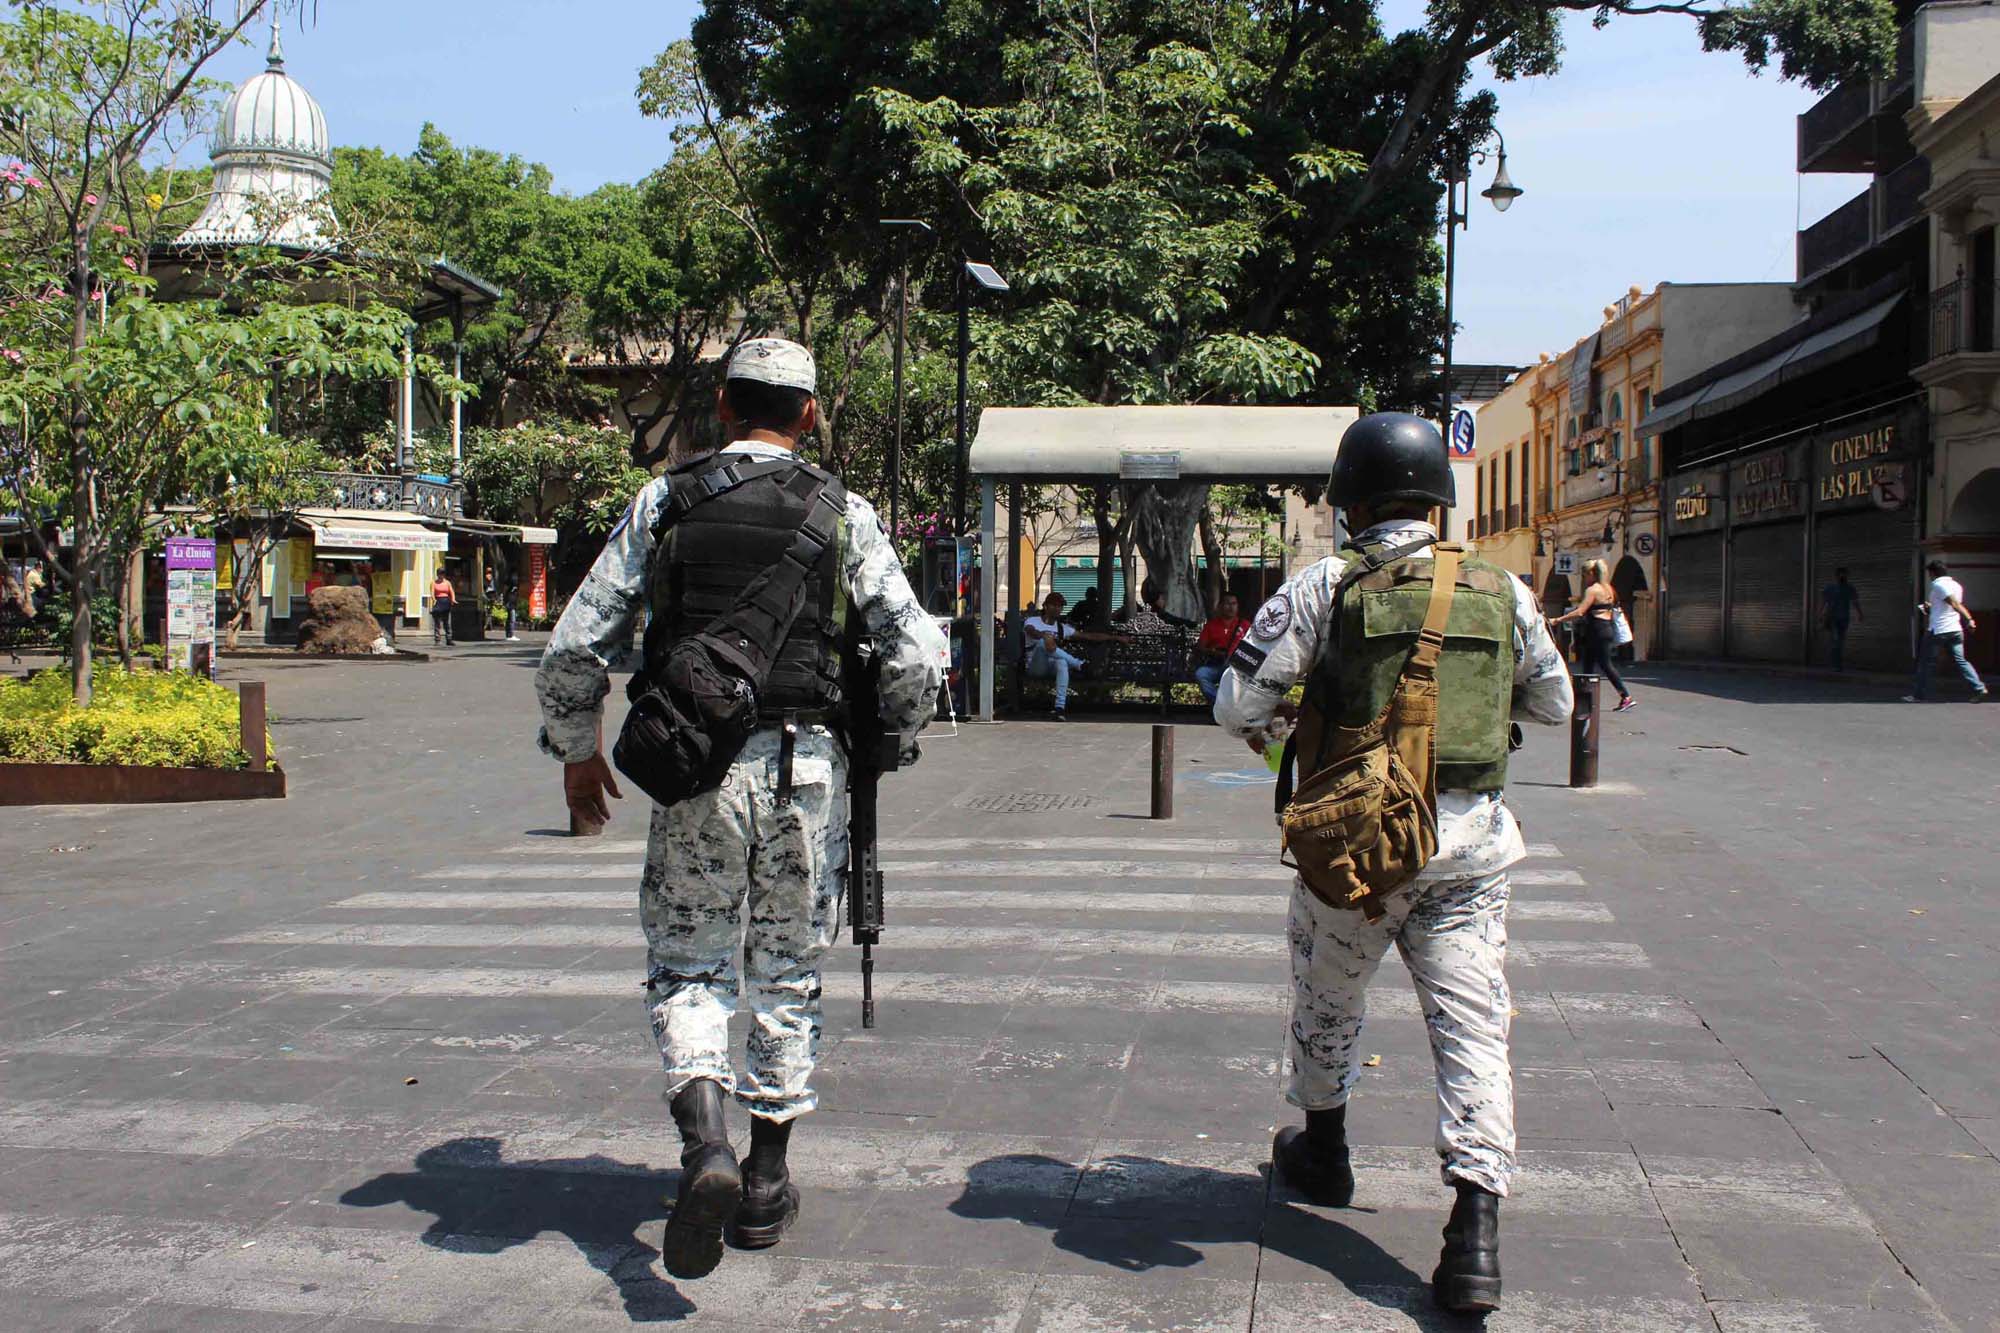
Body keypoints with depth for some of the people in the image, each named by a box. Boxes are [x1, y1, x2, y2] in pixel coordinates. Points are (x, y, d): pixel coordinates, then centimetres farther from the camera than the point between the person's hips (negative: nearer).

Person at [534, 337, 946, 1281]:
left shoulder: (663, 502, 3)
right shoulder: (841, 513, 2)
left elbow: (574, 647, 1)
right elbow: (917, 658, -4)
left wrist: (576, 751, 16)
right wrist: (889, 742, 15)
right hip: (805, 766, 1)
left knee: (687, 970, 12)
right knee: (788, 977, 14)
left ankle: (705, 1146, -12)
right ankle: (766, 1186, 22)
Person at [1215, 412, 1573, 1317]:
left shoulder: (1324, 587, -6)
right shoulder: (1501, 590, 4)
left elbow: (1238, 703, -6)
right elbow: (1553, 704, 17)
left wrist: (1262, 727, 17)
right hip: (1469, 845, 2)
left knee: (1327, 1003, 21)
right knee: (1472, 1022, 2)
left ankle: (1323, 1154, 41)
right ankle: (1475, 1229, -9)